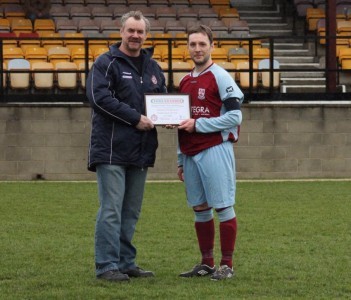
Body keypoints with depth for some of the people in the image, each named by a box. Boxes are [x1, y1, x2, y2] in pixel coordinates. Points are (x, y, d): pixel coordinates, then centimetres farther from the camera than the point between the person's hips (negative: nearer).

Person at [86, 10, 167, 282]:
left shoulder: (153, 67, 16)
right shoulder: (106, 63, -4)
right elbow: (99, 97, -17)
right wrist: (135, 118, -19)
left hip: (141, 150, 7)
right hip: (111, 148, -7)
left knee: (131, 211, 11)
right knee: (111, 210, -8)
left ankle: (126, 262, 18)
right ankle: (107, 265, -5)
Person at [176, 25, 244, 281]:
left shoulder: (220, 77, -5)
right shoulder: (186, 81, 17)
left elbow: (235, 116, -12)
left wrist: (198, 124, -14)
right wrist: (181, 160, 19)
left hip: (215, 150, -7)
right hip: (191, 154, 7)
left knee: (223, 207, -4)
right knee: (200, 208, 9)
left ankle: (227, 264, 1)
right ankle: (207, 263, 17)